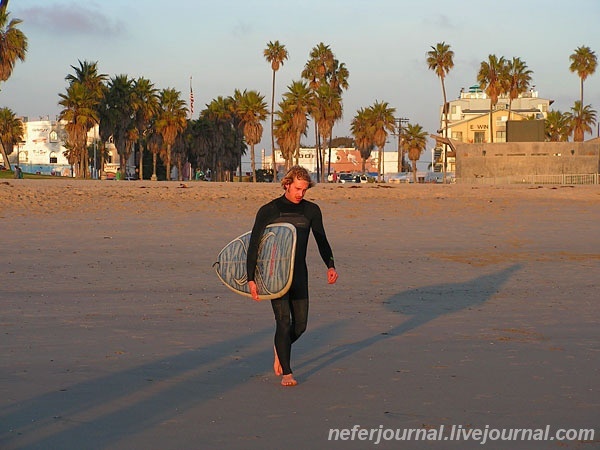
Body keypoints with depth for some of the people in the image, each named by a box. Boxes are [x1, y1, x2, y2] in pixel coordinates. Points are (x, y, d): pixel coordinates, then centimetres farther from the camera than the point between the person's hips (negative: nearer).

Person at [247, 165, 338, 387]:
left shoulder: (311, 211, 5)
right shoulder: (268, 211, -7)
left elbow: (321, 241, 15)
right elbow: (253, 245, -7)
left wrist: (330, 266, 0)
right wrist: (251, 279, -13)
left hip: (299, 275, 4)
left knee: (300, 324, 4)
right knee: (284, 321, -12)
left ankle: (279, 348, 36)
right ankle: (286, 373, -5)